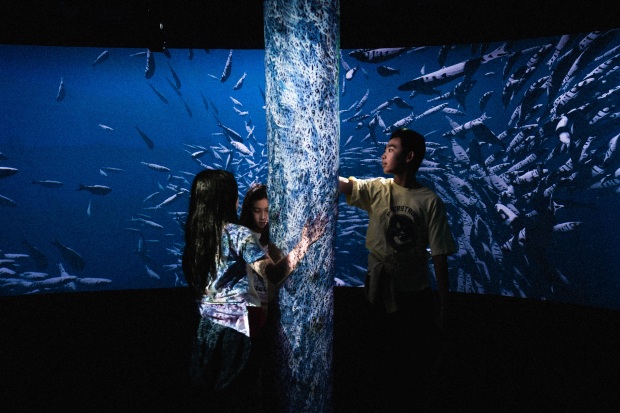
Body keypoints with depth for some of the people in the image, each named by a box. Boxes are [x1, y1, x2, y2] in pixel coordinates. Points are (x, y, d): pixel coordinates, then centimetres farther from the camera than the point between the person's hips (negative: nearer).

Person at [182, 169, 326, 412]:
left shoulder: (196, 232, 0)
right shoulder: (237, 234, -19)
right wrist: (305, 243, -25)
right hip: (234, 329, -7)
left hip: (206, 326, 7)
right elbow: (273, 274, -28)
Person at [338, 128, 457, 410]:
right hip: (379, 290, 2)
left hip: (415, 292, -2)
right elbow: (339, 183, -18)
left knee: (419, 359, 13)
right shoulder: (375, 189, -4)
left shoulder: (430, 201, -11)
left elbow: (439, 255, -9)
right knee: (385, 354, 19)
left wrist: (444, 302, -7)